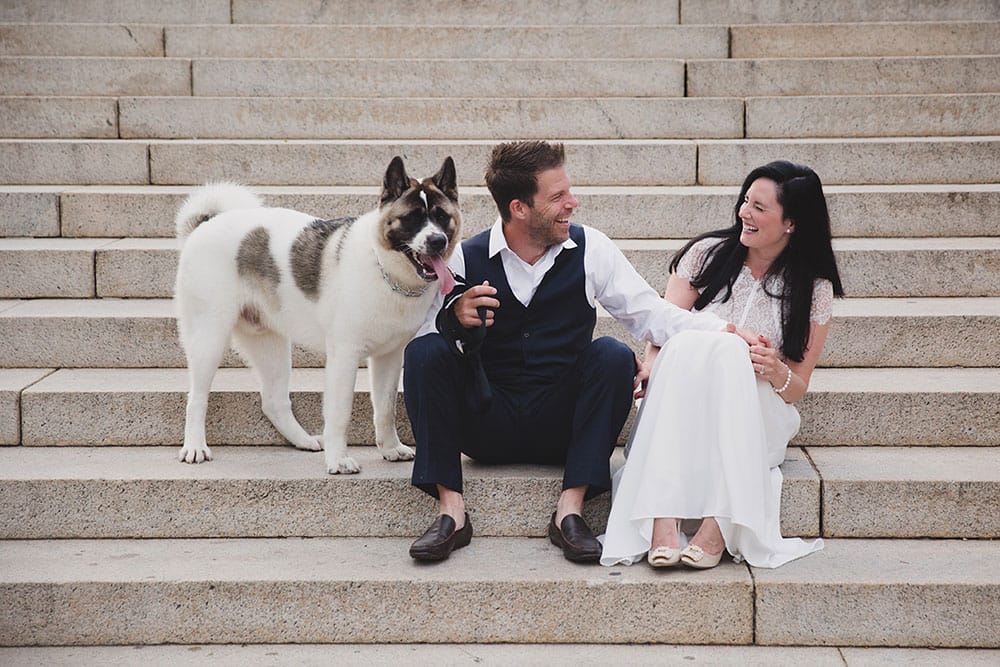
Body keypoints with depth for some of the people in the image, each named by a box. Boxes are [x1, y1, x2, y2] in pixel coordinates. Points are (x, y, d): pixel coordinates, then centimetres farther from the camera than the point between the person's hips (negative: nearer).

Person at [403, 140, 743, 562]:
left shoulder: (590, 250, 1)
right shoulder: (464, 260, -2)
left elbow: (649, 315, 1)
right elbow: (420, 330, -7)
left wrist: (724, 332, -11)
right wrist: (453, 317, -29)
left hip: (561, 428, 1)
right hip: (487, 428, 0)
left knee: (614, 356, -25)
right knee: (425, 352, -22)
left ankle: (571, 508, -24)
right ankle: (451, 510, -24)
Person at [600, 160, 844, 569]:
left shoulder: (814, 289, 4)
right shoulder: (707, 254, 5)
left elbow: (797, 389, 6)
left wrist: (776, 372, -18)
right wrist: (650, 368, -24)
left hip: (758, 421, -1)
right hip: (681, 412, 1)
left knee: (728, 350, -32)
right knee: (689, 346, -33)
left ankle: (718, 527, -45)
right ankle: (663, 521, -47)